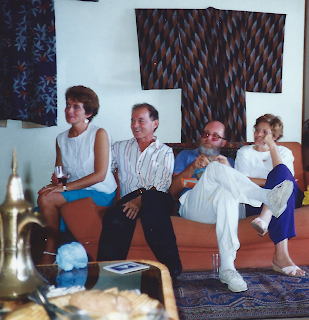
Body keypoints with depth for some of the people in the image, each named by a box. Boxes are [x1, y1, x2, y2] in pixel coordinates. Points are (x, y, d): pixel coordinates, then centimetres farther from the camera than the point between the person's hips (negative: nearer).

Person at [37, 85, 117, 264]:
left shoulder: (99, 134, -7)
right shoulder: (61, 139, 12)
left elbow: (100, 174, -14)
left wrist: (65, 187, -19)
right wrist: (56, 180, -11)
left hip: (101, 194, -6)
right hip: (75, 192, 6)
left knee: (46, 199, -24)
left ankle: (50, 256, -12)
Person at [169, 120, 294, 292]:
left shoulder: (228, 161, 31)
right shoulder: (186, 155, 28)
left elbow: (237, 187, 11)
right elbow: (173, 190, 11)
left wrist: (228, 169, -6)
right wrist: (193, 166, -1)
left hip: (220, 208, 1)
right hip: (192, 206, -1)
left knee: (226, 194, -39)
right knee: (215, 167, -30)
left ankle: (227, 269, -46)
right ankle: (269, 197, -38)